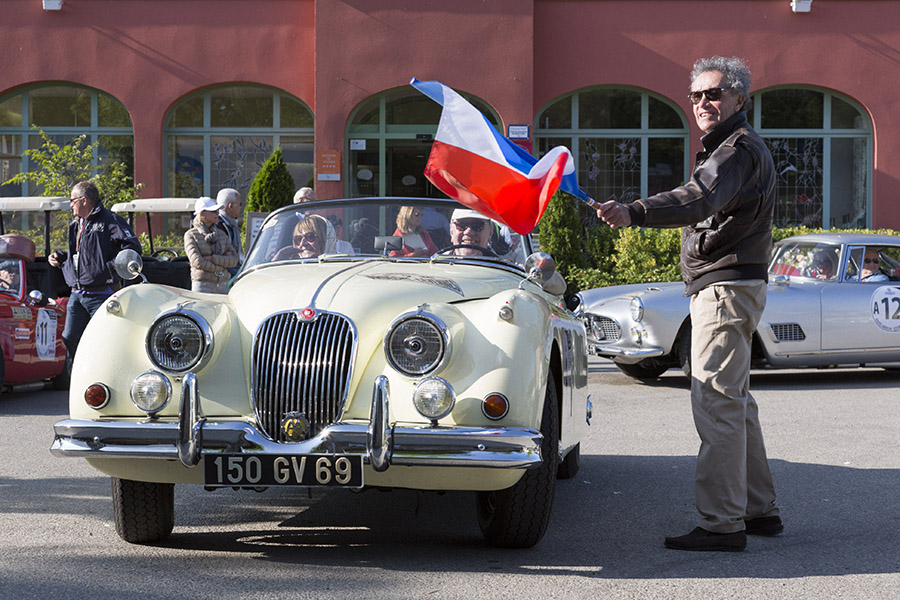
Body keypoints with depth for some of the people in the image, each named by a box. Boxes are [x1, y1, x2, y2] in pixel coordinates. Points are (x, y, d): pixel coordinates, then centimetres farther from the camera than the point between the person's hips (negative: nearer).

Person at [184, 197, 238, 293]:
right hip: (202, 285, -4)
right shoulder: (191, 235, -1)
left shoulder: (221, 234, 12)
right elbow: (197, 262, -13)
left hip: (222, 285, 4)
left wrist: (212, 258, -11)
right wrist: (223, 262, -6)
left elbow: (233, 260, 2)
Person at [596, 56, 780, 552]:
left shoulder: (739, 148, -15)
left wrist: (635, 213, -49)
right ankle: (759, 510, 25)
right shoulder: (735, 147, 21)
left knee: (716, 402, -13)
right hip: (723, 287, 11)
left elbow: (700, 198, -35)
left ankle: (722, 523, -14)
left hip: (725, 287, -11)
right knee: (735, 403, 17)